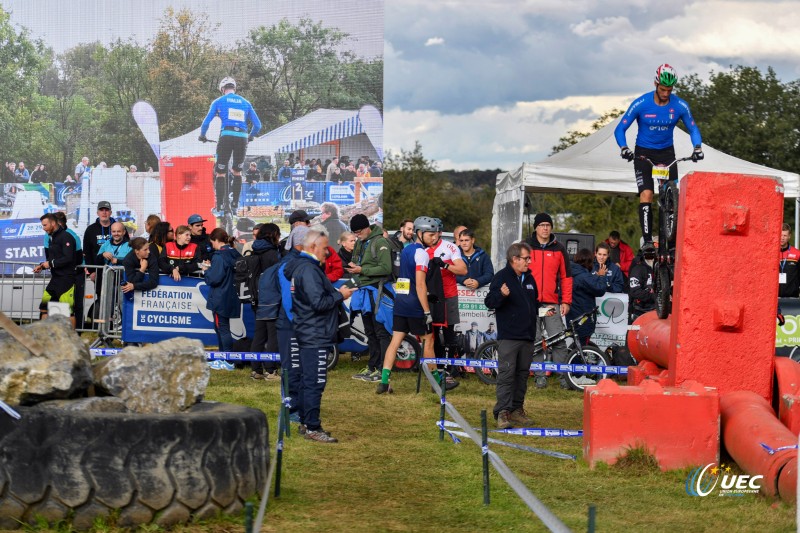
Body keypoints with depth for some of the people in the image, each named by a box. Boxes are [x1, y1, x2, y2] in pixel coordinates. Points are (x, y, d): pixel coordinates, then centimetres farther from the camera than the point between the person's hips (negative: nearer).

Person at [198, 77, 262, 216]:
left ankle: (219, 208, -4)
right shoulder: (245, 103, 19)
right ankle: (235, 205, 15)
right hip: (242, 138, 3)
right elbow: (257, 125, 17)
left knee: (220, 173, 2)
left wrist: (202, 136, 25)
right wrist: (250, 136, 35)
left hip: (226, 137, -3)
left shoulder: (219, 102, 11)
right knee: (237, 172, 19)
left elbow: (206, 122, 7)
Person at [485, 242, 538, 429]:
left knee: (523, 374, 10)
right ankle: (502, 412, -13)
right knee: (506, 373, -11)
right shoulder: (502, 277, -5)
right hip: (508, 336, -7)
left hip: (528, 336, 7)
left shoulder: (529, 278, 17)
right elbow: (489, 302, -12)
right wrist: (501, 295, -29)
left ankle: (517, 410, 16)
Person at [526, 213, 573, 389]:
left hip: (552, 304, 0)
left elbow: (566, 277, 10)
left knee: (559, 341, -6)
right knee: (535, 341, 2)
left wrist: (566, 301, 3)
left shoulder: (559, 249, 9)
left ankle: (563, 376, 0)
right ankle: (540, 376, 9)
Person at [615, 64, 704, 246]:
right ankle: (647, 240, -18)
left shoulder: (679, 106, -11)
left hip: (667, 152, 2)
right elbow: (620, 129, -12)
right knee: (646, 194, -18)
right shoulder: (641, 104, -16)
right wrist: (623, 148, -30)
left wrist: (697, 147, -19)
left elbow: (693, 129, 1)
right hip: (643, 152, -2)